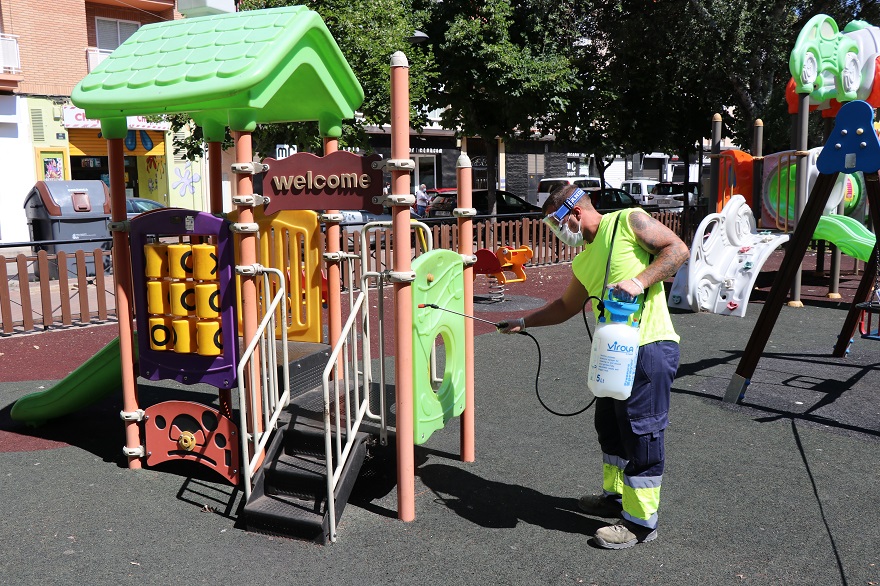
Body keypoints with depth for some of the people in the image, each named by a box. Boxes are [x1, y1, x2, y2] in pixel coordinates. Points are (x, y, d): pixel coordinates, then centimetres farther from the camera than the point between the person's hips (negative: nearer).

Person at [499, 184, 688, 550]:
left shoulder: (629, 221, -5)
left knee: (640, 431, -2)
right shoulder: (583, 262, 18)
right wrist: (523, 322, 27)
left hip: (650, 347, -9)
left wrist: (639, 280, -22)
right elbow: (567, 306, 29)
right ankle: (616, 497, 39)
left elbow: (677, 249, -10)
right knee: (609, 424, 19)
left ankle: (641, 522, 11)